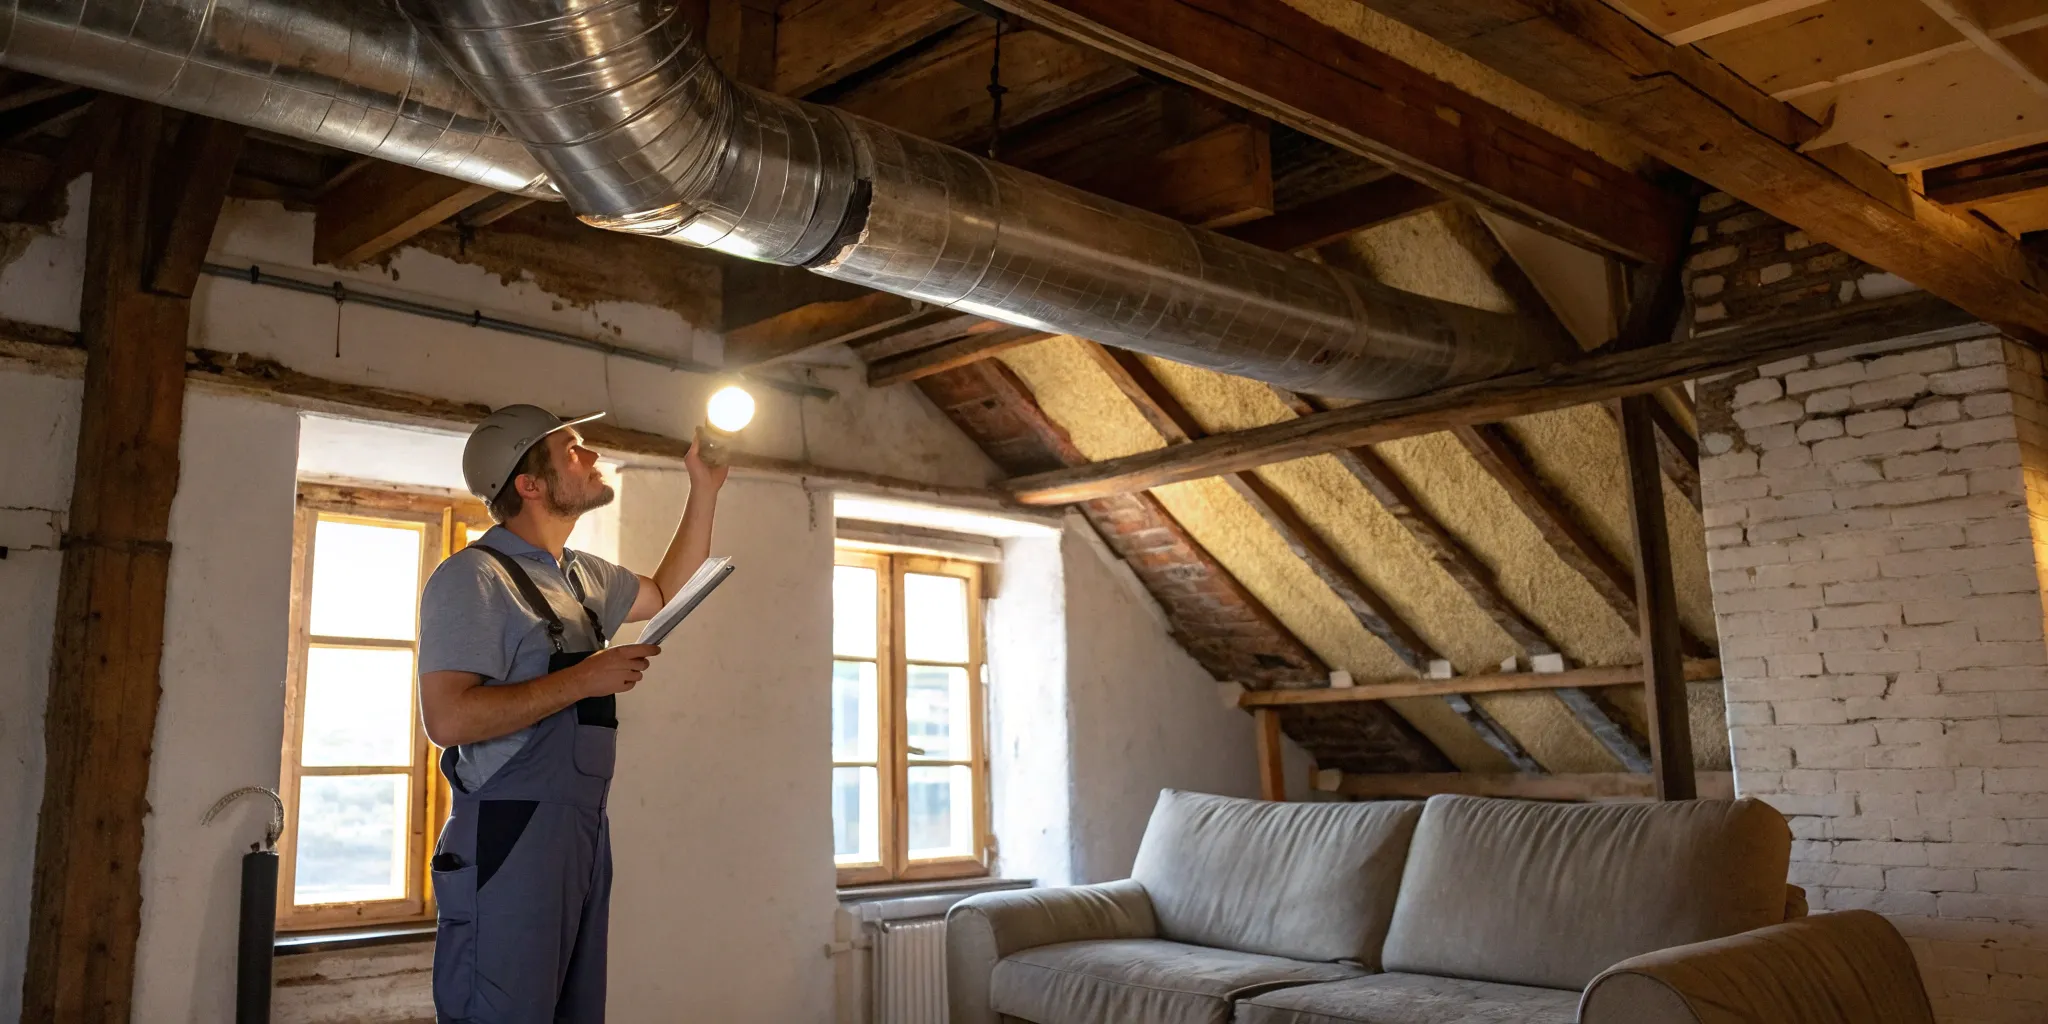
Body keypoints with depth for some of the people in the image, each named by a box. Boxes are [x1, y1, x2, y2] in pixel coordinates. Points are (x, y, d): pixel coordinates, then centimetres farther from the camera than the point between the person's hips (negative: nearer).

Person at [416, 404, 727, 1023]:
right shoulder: (475, 576, -12)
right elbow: (448, 719, -21)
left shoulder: (581, 576, 14)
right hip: (509, 837, -8)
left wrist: (704, 491, 24)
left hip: (584, 831, 8)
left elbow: (664, 594, 31)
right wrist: (585, 679, -18)